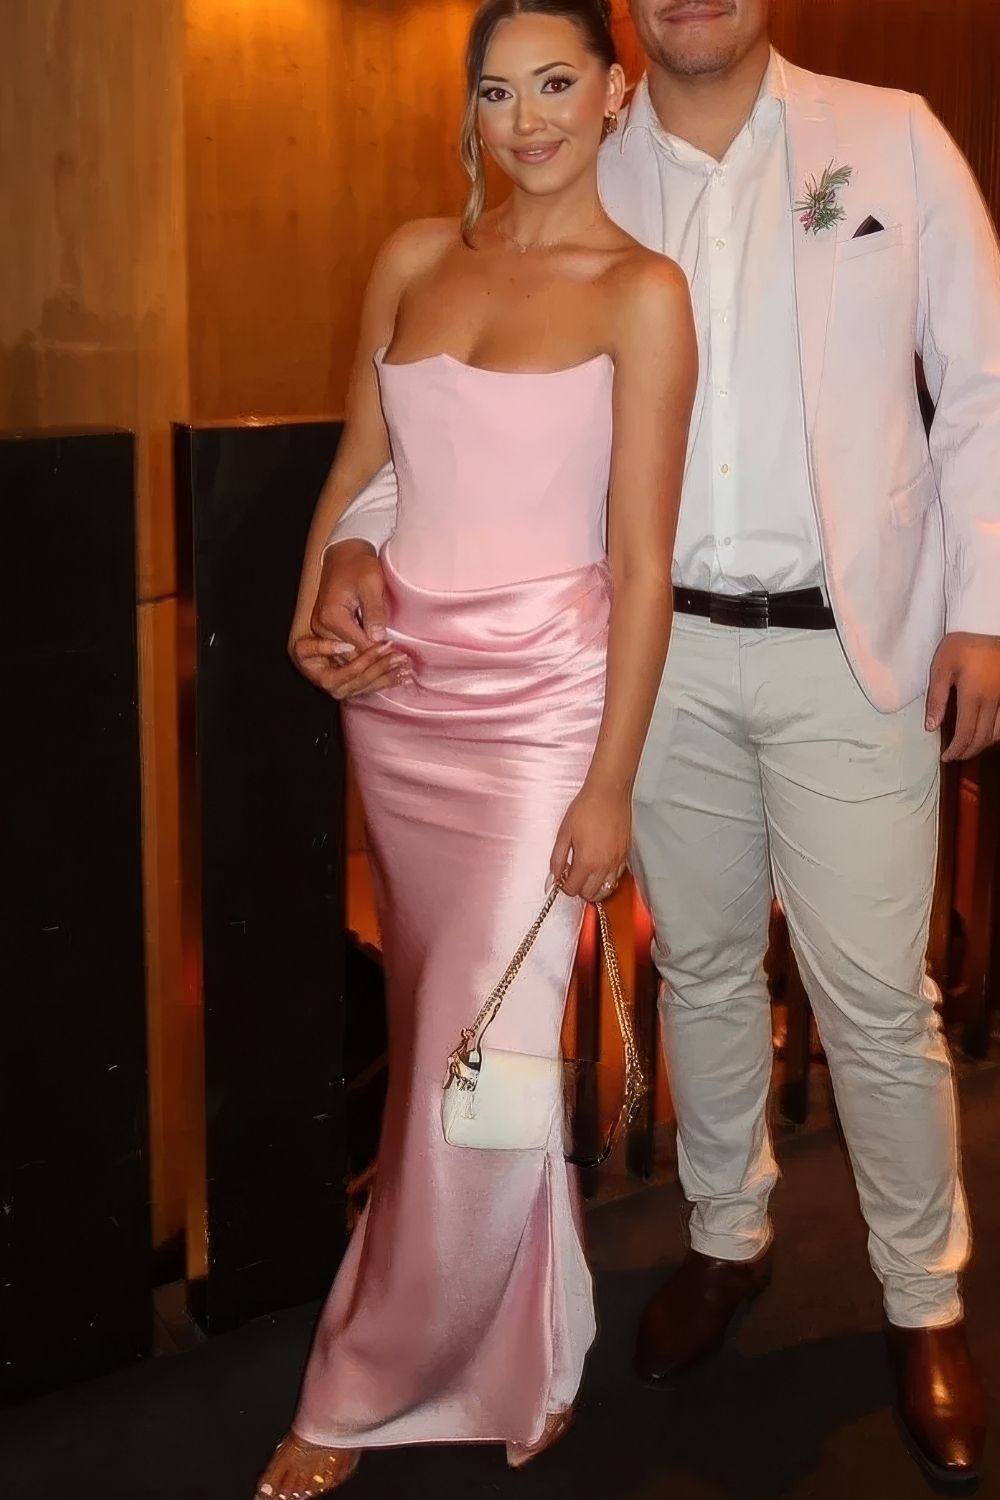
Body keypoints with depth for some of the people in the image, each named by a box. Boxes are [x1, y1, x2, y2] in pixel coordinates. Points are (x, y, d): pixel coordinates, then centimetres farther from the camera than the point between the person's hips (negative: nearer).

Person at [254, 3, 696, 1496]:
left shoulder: (642, 291, -5)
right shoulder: (415, 257, 9)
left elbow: (643, 558, -8)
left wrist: (611, 784, -10)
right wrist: (314, 620, 2)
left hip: (539, 702, -5)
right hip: (399, 693, 5)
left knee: (481, 1058, -3)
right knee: (435, 1028, 13)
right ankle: (524, 1357, 33)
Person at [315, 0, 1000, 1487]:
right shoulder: (583, 183, 5)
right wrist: (362, 533, -9)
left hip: (852, 644, -2)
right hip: (663, 648, 3)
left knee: (876, 996, 1)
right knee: (702, 966, 15)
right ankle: (728, 1237, 36)